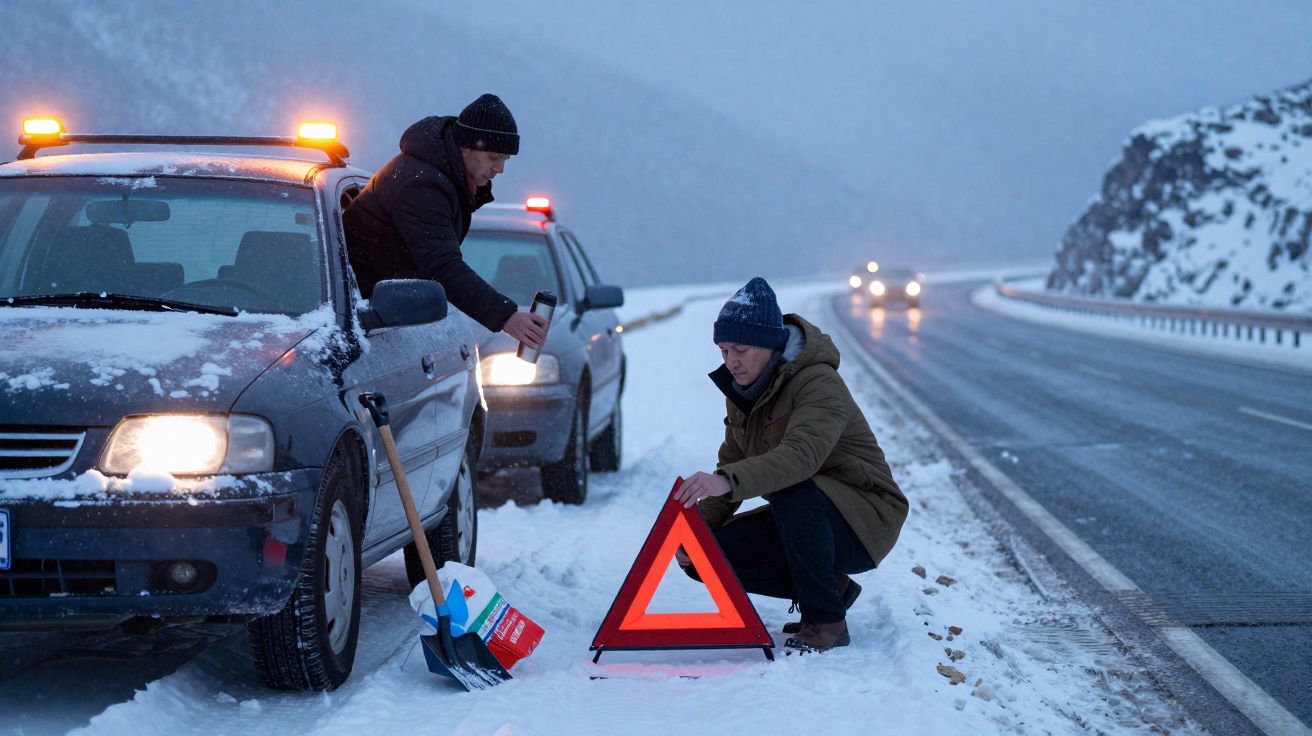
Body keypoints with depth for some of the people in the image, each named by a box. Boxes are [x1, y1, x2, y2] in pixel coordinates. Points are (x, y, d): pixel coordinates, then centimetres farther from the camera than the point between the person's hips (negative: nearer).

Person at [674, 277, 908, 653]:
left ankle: (826, 621, -21)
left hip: (863, 523, -8)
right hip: (800, 519, 8)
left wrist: (728, 480, -56)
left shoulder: (818, 383, -23)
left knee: (791, 489, -38)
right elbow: (732, 463, 6)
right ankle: (829, 588, 5)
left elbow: (802, 454, -42)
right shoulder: (741, 390, 4)